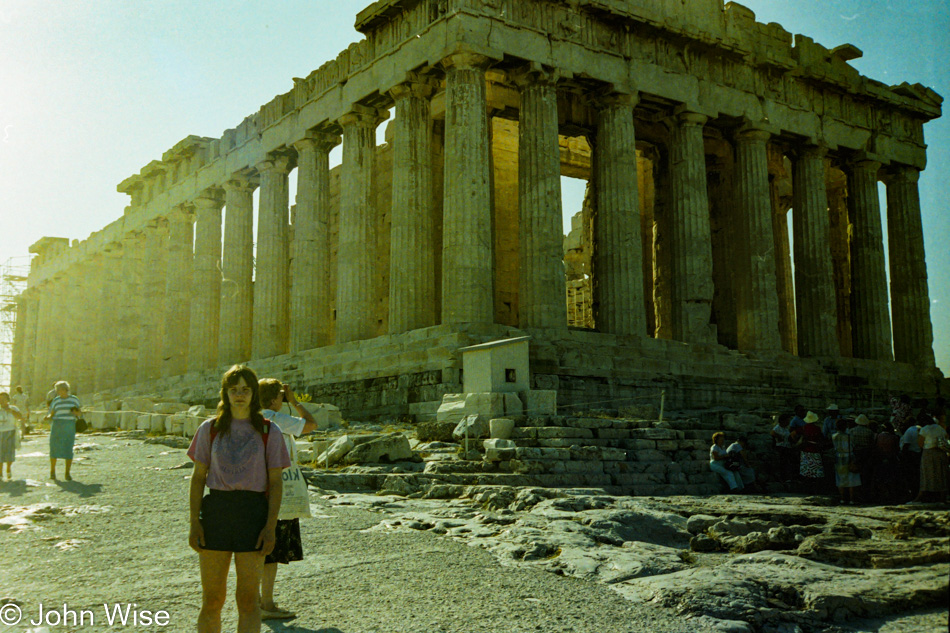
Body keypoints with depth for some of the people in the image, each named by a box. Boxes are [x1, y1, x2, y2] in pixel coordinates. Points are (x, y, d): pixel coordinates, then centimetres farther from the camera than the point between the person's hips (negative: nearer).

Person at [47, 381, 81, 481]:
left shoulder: (74, 399, 6)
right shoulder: (55, 400, 8)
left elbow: (78, 413, 10)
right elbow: (51, 414, 8)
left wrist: (75, 412, -12)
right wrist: (48, 416, -14)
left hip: (70, 427, -1)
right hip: (57, 426, 1)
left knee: (68, 450, -5)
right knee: (54, 448, 0)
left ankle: (67, 473, 3)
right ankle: (52, 471, 17)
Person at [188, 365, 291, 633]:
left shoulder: (268, 431, 3)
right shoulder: (210, 428, 6)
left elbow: (275, 482, 2)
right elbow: (198, 477, 6)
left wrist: (271, 526, -7)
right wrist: (194, 522, -2)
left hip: (253, 513, -1)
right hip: (215, 510, 1)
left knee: (248, 598, -1)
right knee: (212, 599, 6)